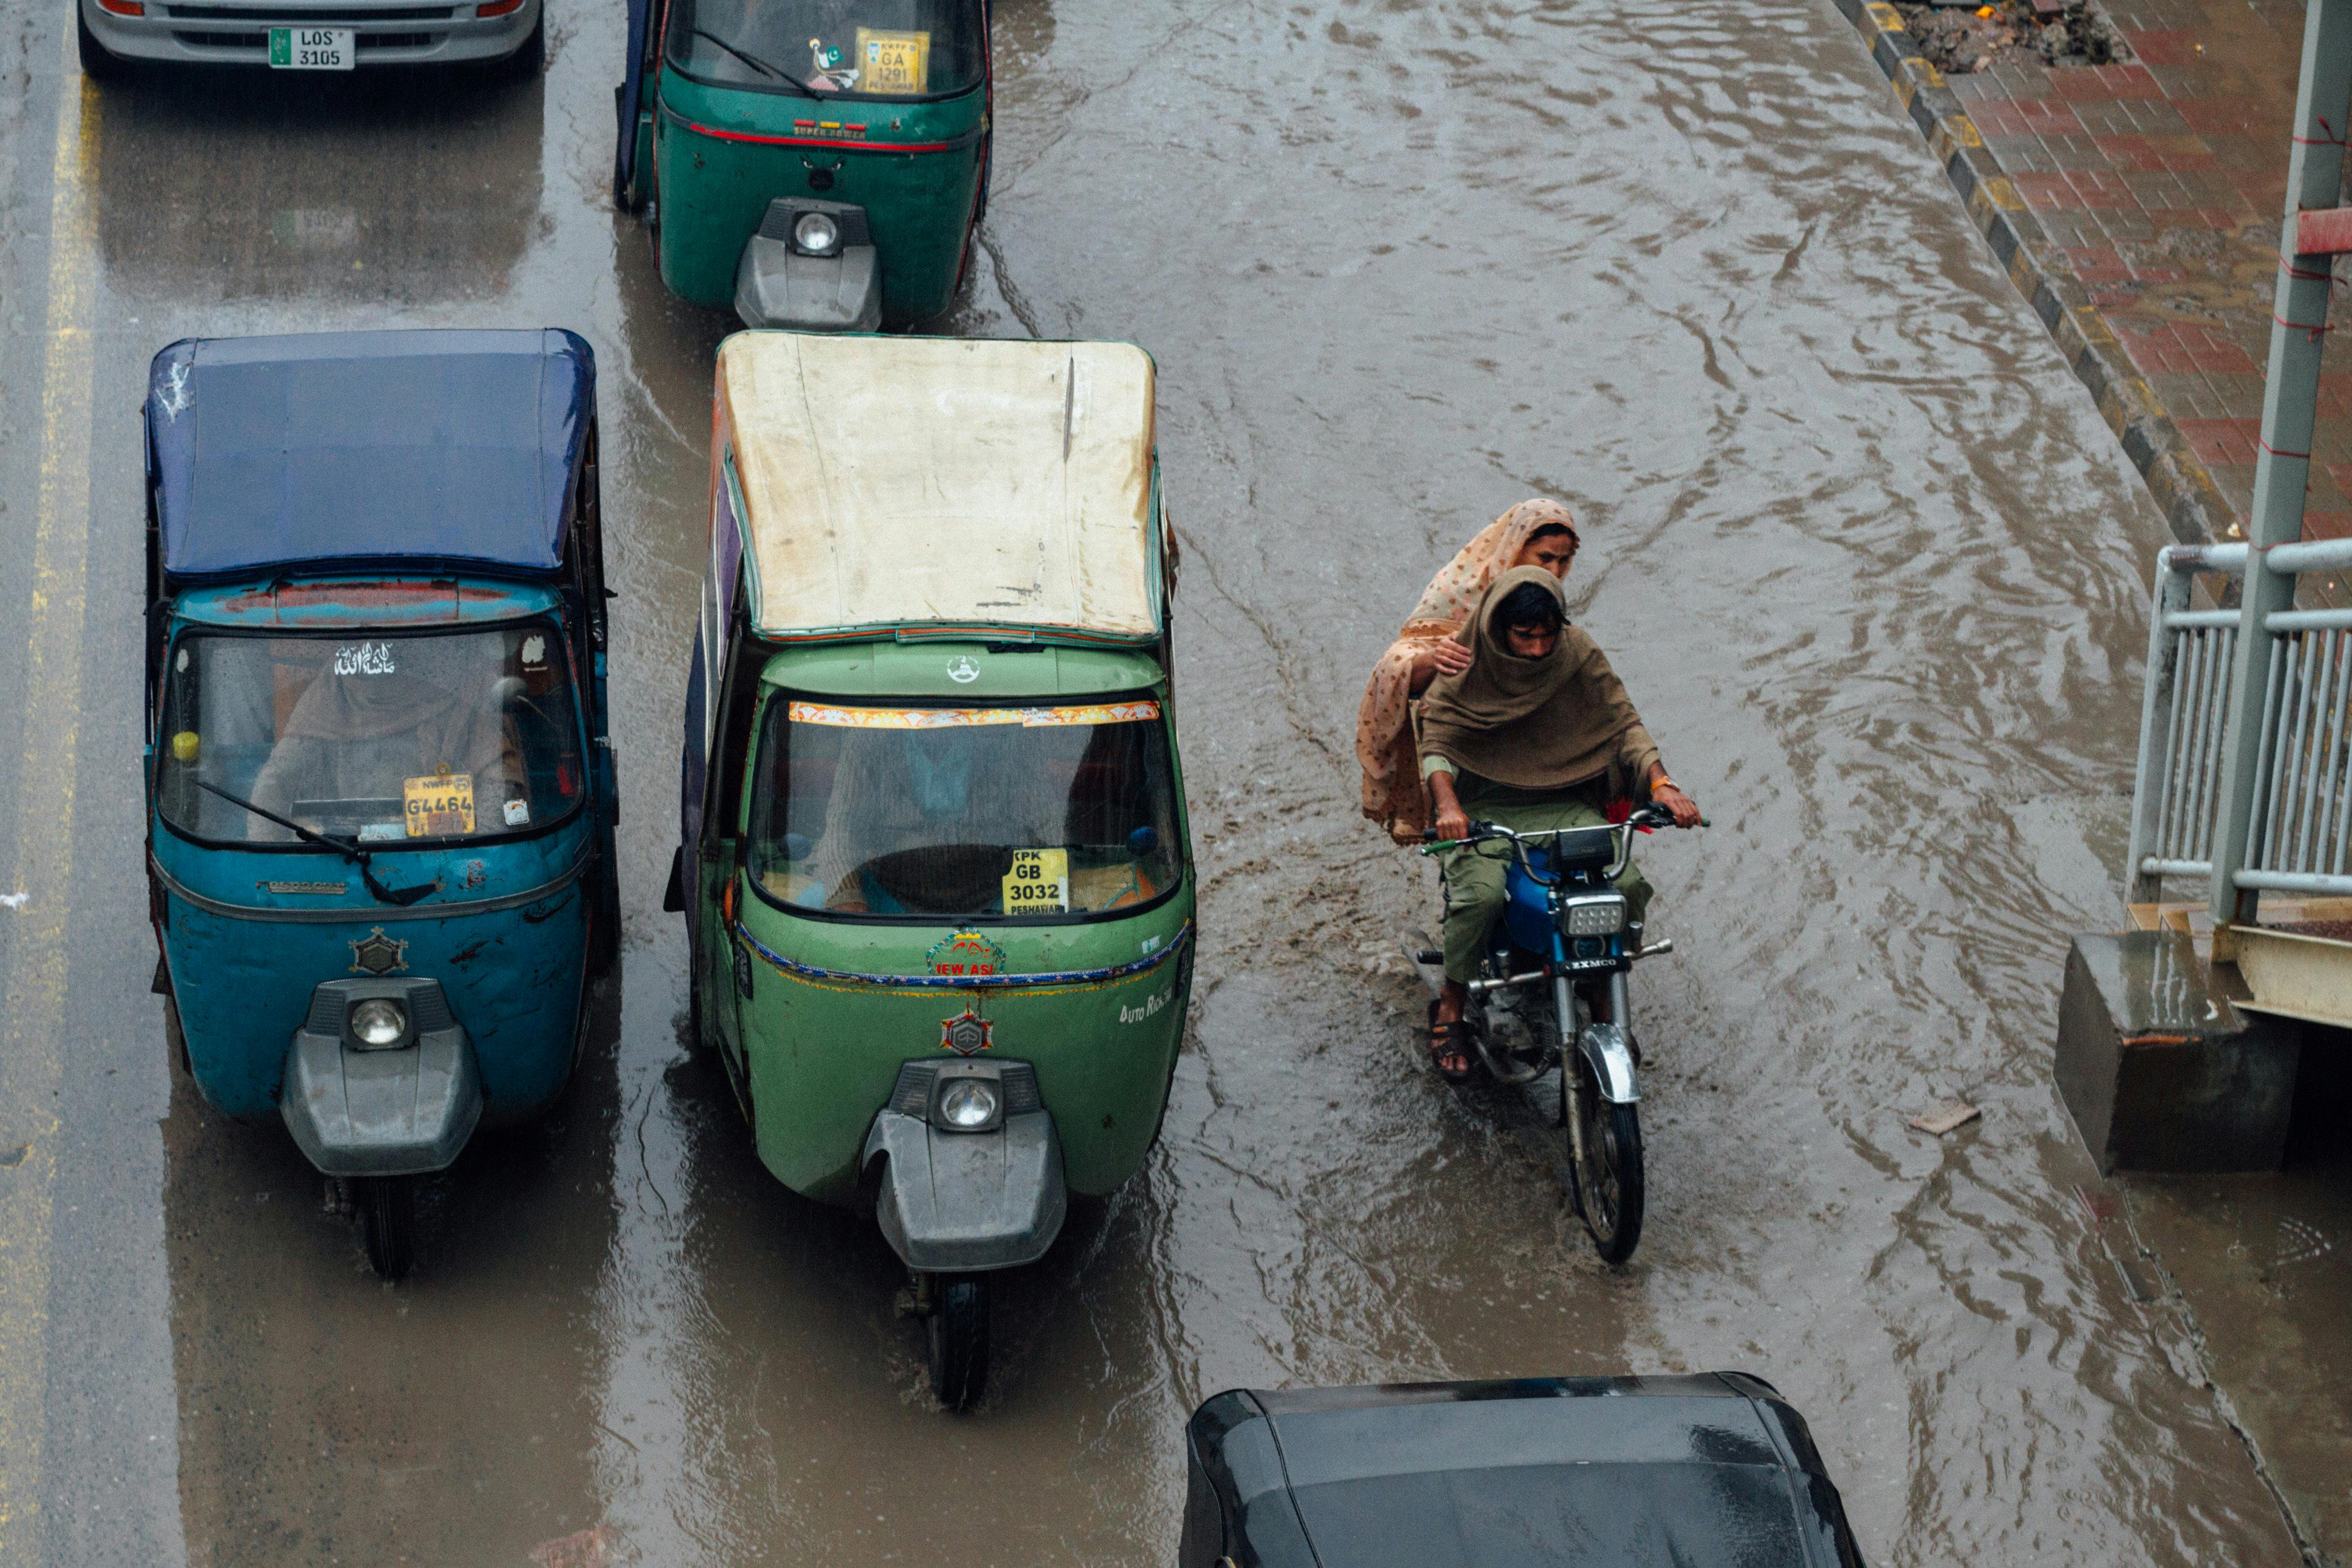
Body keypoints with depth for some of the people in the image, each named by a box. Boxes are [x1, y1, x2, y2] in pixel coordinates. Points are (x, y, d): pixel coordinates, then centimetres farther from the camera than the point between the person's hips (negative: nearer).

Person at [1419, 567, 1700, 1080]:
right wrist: (1448, 805, -30)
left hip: (1563, 806, 2)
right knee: (1481, 894, -32)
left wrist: (1660, 785, -17)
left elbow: (1622, 723, 1)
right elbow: (1436, 739, -11)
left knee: (1626, 885, -23)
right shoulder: (1467, 662, -7)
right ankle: (1450, 1008, -6)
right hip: (1483, 810, -2)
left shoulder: (1580, 656, -2)